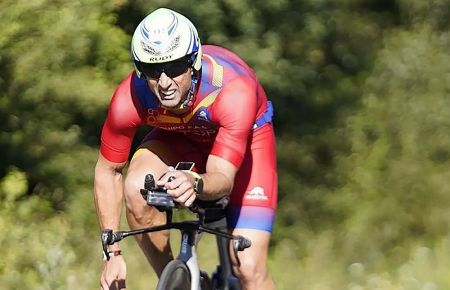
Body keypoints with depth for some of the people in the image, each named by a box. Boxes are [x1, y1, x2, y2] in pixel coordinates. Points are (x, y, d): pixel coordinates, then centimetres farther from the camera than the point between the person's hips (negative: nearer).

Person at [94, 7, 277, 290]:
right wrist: (113, 253, -19)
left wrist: (195, 184, -65)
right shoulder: (130, 99, -32)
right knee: (136, 190, -30)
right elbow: (108, 171, -16)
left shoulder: (233, 90, -40)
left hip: (246, 138, -2)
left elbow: (223, 179, -42)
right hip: (181, 137, 2)